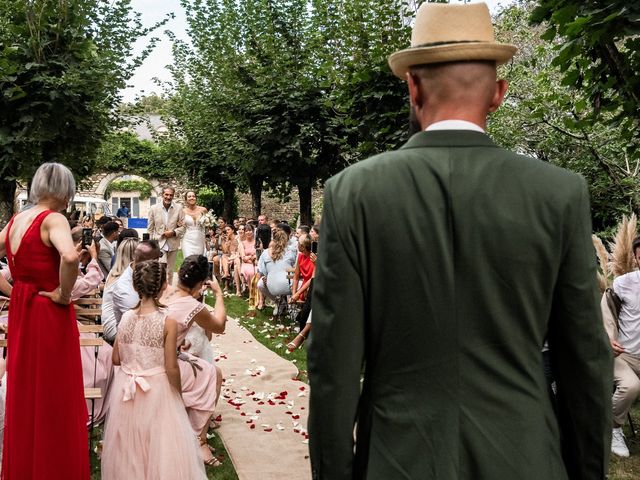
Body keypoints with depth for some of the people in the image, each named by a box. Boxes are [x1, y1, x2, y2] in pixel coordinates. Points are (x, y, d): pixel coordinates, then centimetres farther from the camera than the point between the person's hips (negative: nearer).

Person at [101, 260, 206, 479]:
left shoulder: (126, 317, -6)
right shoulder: (168, 321, -18)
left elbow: (116, 359, 2)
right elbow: (171, 368, -16)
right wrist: (178, 394, 0)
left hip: (126, 388, 4)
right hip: (156, 391, -4)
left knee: (129, 444, 20)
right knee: (159, 444, 12)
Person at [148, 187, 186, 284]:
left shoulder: (178, 209, 0)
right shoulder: (154, 209, 0)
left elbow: (182, 226, 2)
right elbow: (150, 228, 4)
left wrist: (173, 232, -15)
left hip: (173, 244, 2)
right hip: (159, 243, -2)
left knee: (170, 271, 12)